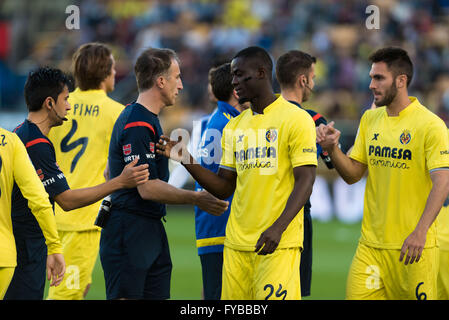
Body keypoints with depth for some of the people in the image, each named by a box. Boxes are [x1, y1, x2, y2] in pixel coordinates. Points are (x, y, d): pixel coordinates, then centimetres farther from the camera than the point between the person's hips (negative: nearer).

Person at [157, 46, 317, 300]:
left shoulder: (296, 119, -4)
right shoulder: (234, 127, 17)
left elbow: (305, 181, -11)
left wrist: (277, 228, -23)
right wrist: (188, 162, 3)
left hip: (279, 242, -6)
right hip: (237, 243, 6)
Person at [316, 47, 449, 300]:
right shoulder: (370, 120, 11)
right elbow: (353, 174, 14)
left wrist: (420, 232, -28)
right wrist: (333, 149, -6)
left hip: (415, 245, -5)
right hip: (372, 243, 5)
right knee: (356, 295, -5)